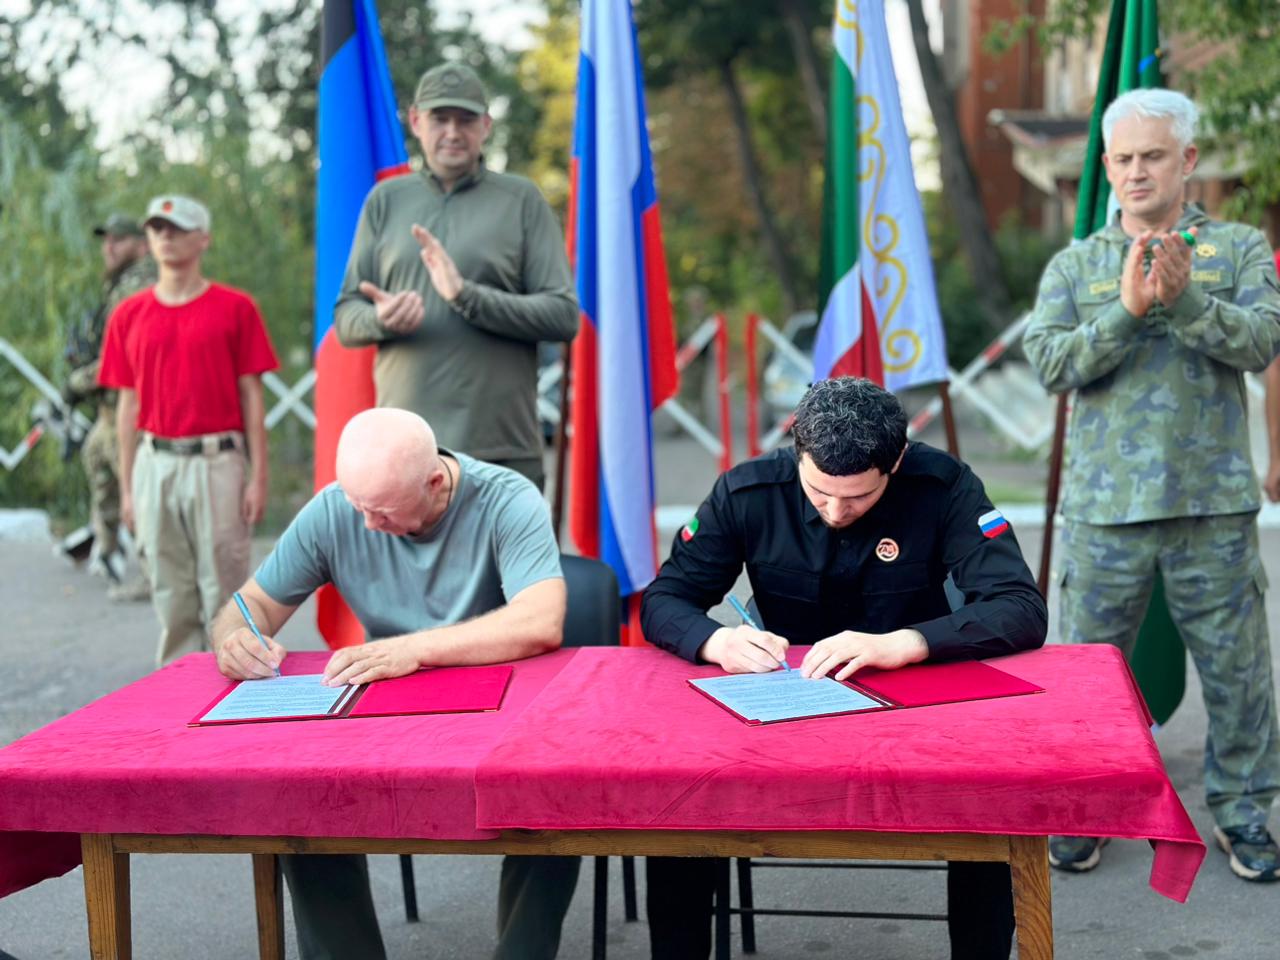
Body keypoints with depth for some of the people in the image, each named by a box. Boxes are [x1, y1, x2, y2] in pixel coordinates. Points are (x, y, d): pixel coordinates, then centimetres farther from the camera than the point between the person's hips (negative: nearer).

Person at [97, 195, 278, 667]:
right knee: (171, 593, 8)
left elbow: (251, 398, 1)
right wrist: (126, 488, 9)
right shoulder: (129, 315, 9)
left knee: (223, 588, -1)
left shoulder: (235, 308, 1)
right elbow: (128, 404, 11)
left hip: (217, 461, -3)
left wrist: (258, 477, -4)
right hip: (155, 464, 3)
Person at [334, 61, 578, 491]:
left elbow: (564, 315, -2)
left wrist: (467, 296, -14)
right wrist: (380, 319, -10)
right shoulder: (385, 200, 14)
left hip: (502, 450, -2)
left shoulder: (522, 200, 6)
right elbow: (345, 316, 14)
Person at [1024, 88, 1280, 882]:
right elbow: (1052, 362, -5)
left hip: (1214, 502, 0)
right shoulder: (1074, 266, 9)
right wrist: (1128, 309, -18)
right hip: (1105, 504, 1)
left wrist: (1186, 298, -24)